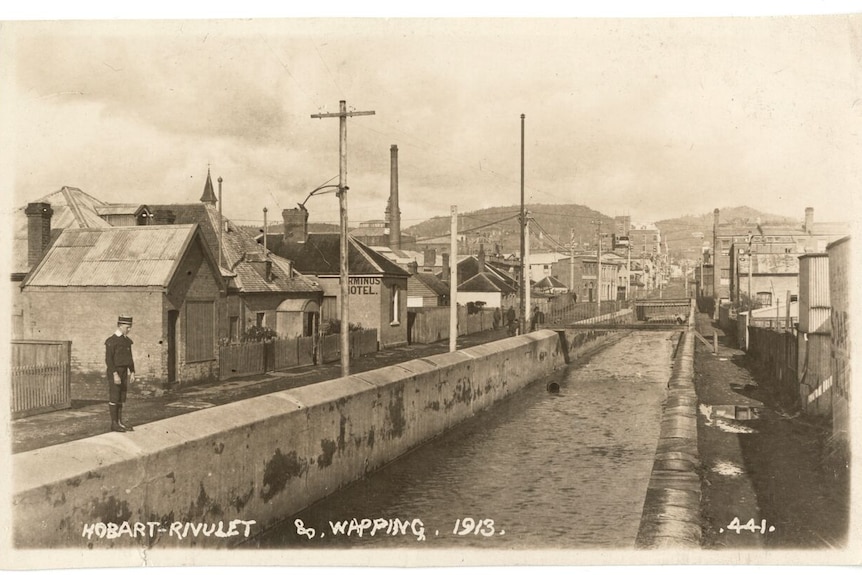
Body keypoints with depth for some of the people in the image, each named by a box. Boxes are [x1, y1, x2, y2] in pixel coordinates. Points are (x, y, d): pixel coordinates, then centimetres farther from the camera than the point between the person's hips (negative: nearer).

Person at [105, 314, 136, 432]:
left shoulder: (127, 341, 12)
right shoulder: (111, 341, -12)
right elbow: (108, 359, -17)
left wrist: (132, 373, 9)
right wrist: (115, 375, -22)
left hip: (124, 373, 8)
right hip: (114, 373, -8)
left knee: (121, 398, 9)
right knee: (114, 398, -2)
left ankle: (119, 422, 14)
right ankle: (114, 424, 2)